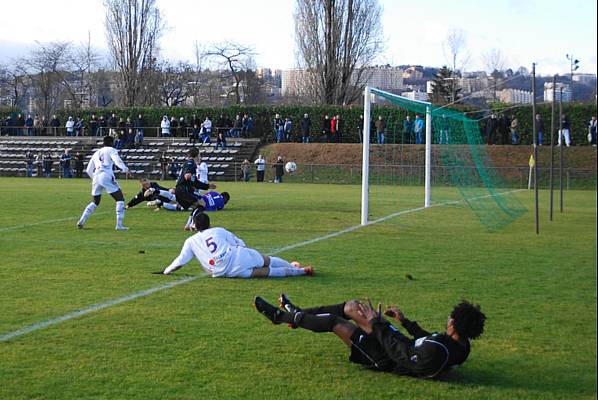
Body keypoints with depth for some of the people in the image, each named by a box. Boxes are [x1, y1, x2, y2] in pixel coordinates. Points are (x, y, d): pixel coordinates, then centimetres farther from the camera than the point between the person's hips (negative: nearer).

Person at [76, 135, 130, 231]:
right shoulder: (111, 150, 11)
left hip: (96, 177, 6)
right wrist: (125, 169, -19)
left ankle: (81, 222, 13)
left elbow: (88, 170, 27)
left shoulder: (96, 153, 26)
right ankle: (119, 225, -9)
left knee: (95, 202, 23)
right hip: (106, 176, -6)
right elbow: (117, 160, -12)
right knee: (120, 199, 1)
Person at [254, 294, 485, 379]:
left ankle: (281, 316, 19)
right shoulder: (462, 345, -11)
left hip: (386, 361, -8)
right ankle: (297, 314, 28)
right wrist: (405, 322, 14)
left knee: (334, 321, -3)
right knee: (352, 306, 10)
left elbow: (399, 353, -28)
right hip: (403, 345, 9)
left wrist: (377, 324, -19)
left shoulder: (434, 353, -39)